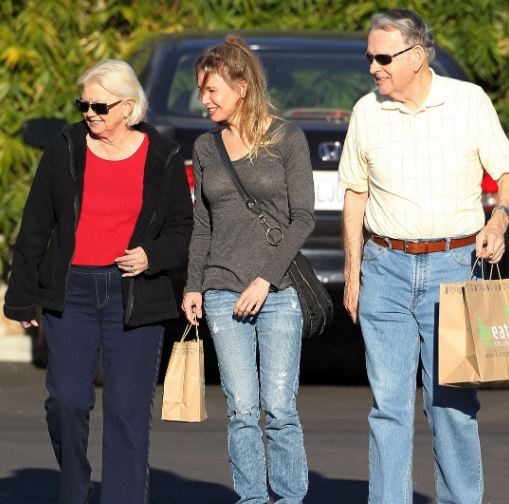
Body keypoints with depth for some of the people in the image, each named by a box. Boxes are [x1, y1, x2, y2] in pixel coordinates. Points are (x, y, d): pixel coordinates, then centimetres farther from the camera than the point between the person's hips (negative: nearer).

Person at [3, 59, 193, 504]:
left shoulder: (163, 158, 4)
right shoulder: (65, 151, 4)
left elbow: (182, 230, 10)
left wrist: (151, 257, -11)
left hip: (134, 296, -1)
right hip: (70, 293, 1)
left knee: (128, 409, -3)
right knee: (66, 401, -6)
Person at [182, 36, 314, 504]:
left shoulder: (287, 139, 0)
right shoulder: (206, 148, 12)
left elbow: (303, 217, -4)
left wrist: (266, 278, -12)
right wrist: (193, 287, 8)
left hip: (279, 292, -3)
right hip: (222, 293, 3)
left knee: (279, 408, -5)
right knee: (242, 411, -1)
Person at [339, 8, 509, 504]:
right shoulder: (366, 112, 7)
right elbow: (355, 194, 14)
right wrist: (352, 271, 10)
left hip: (453, 265, -2)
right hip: (386, 268, 2)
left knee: (452, 402, 1)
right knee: (388, 402, 0)